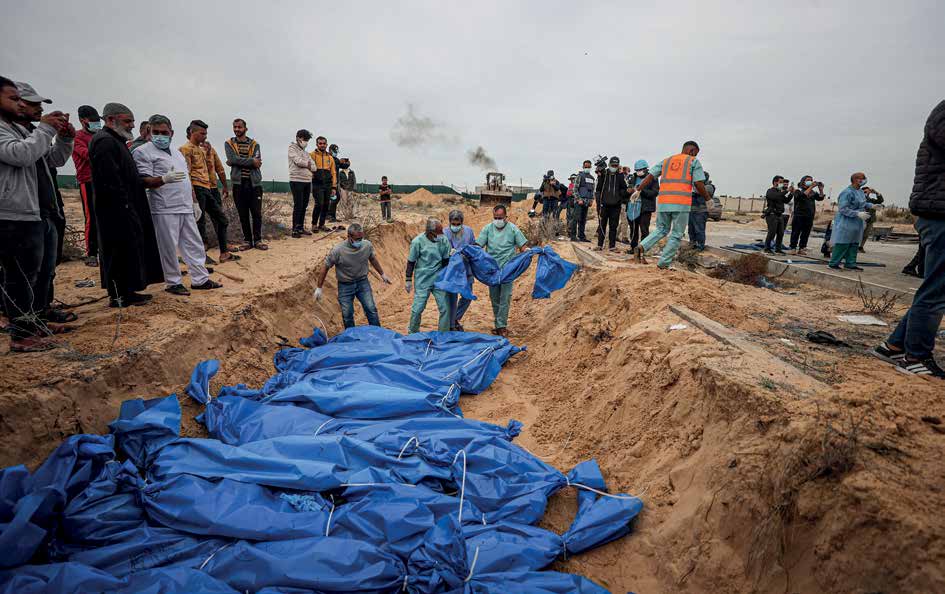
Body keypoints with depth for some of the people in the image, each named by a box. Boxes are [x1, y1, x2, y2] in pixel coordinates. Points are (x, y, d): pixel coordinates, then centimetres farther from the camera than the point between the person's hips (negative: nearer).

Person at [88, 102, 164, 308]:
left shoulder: (115, 141, 20)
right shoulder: (105, 142, -14)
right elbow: (111, 180, -23)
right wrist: (125, 205, -21)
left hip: (124, 209, 11)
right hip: (117, 211, -11)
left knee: (130, 249, 14)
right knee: (121, 251, -5)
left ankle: (126, 291, 22)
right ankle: (119, 296, 2)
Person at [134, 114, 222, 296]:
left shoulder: (177, 152, 20)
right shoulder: (143, 152, -3)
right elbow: (143, 181, -13)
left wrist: (194, 203, 20)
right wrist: (164, 179, -30)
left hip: (186, 209, 7)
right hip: (165, 210, -7)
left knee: (194, 244, 9)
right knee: (169, 248, -1)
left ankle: (200, 279, 17)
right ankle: (173, 283, 10)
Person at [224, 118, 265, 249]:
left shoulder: (254, 144, 8)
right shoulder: (229, 143, 9)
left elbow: (257, 162, -8)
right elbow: (232, 159, -9)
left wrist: (238, 162, -10)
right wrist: (251, 161, -11)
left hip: (254, 183, 0)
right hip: (238, 183, 0)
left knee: (257, 213, 0)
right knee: (243, 214, 5)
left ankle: (258, 240, 9)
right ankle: (247, 240, 13)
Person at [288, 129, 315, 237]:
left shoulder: (305, 152, 22)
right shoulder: (292, 148, 1)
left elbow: (313, 167, 11)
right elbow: (298, 161, -14)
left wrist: (307, 165, -5)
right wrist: (308, 164, 2)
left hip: (307, 181, 7)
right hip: (297, 180, -7)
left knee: (304, 206, 9)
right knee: (298, 206, -8)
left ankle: (301, 228, 16)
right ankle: (295, 229, -4)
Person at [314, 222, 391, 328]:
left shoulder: (367, 245, -12)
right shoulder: (338, 250, -21)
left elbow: (373, 259, 10)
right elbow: (325, 268, -10)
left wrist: (382, 274, 20)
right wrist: (319, 288, -5)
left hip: (362, 282, 2)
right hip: (345, 285, -2)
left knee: (371, 310, 1)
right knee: (347, 315, 5)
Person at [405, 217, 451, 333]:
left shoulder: (443, 240, -3)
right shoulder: (418, 241, -12)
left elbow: (446, 260, 8)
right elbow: (411, 262, -4)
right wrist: (408, 280, -2)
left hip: (438, 279, 3)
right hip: (422, 280, -3)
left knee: (445, 307, 2)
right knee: (418, 308, 0)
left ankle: (444, 333, 17)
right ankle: (413, 332, 22)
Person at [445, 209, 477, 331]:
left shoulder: (468, 230, 1)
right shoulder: (444, 234, -11)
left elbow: (474, 246, 14)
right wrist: (450, 253, -33)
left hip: (466, 270, 5)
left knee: (467, 297, 14)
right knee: (452, 298, 1)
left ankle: (456, 318, 36)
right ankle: (451, 325, 17)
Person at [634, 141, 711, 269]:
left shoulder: (666, 161, 20)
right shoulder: (694, 161, 7)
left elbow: (650, 176, 9)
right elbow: (699, 184, -2)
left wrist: (638, 190, 12)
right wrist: (708, 199, 10)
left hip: (663, 202, 5)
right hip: (682, 203, -4)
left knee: (661, 229, 19)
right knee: (676, 235, 7)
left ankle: (642, 247, -5)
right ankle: (664, 263, 7)